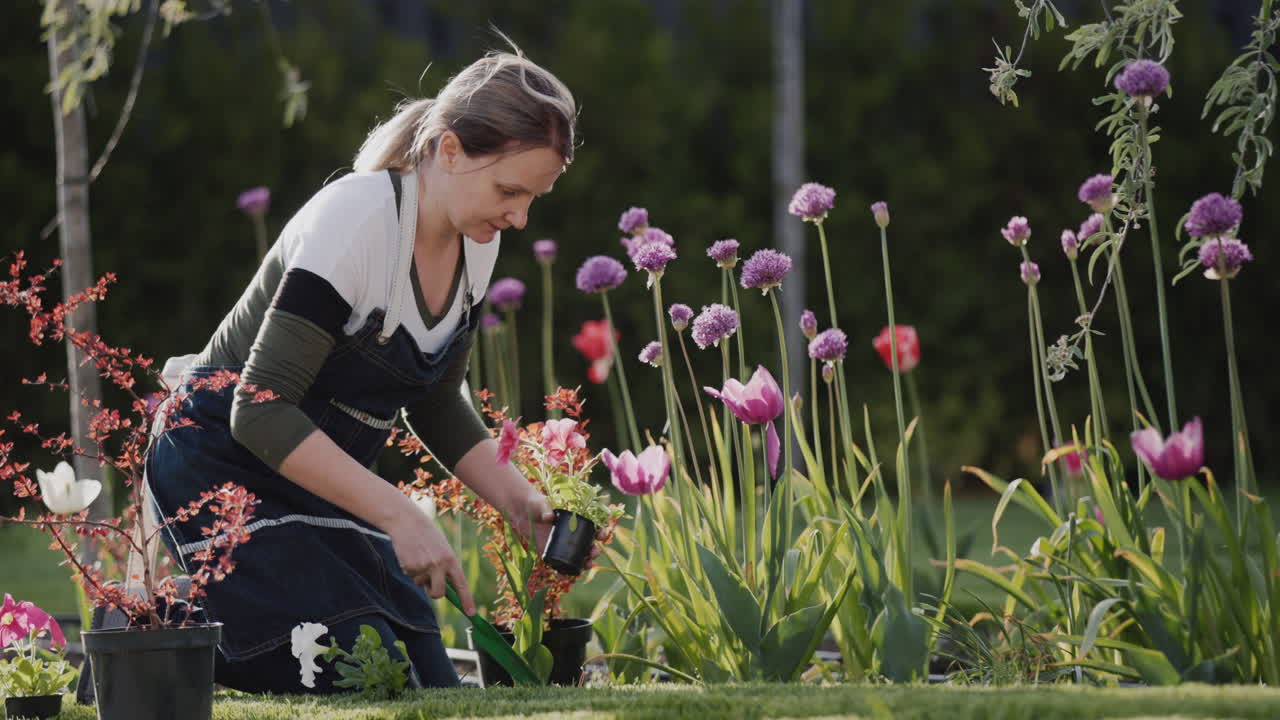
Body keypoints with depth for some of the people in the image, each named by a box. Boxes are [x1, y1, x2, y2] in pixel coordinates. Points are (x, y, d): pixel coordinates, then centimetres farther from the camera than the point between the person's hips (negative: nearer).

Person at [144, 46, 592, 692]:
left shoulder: (474, 242, -1)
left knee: (431, 685, 0)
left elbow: (435, 404, 14)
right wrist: (397, 515, -33)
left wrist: (519, 502, -2)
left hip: (325, 474, 8)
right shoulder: (356, 219, -26)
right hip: (225, 462, -8)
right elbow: (262, 413, -30)